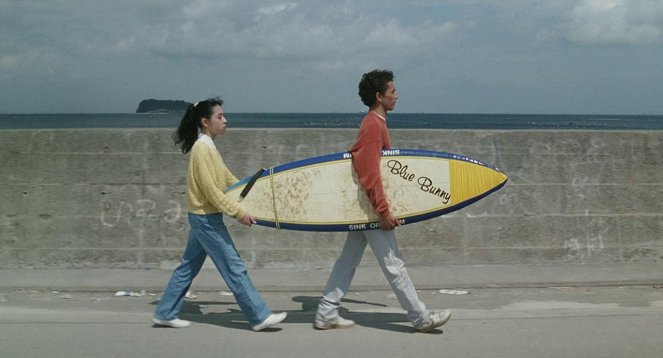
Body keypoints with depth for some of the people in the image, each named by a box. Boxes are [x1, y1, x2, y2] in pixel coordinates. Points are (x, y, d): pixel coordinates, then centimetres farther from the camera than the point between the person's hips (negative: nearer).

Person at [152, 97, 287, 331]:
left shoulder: (208, 147, 12)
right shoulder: (202, 149, -18)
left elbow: (228, 178, 18)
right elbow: (211, 190, -22)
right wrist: (238, 213, -22)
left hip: (202, 218, 10)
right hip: (207, 219, -10)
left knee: (188, 267, 15)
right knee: (234, 268, -4)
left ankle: (165, 313, 23)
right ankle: (259, 317, 2)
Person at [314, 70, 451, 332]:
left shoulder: (374, 123, 14)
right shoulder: (374, 125, -17)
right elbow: (371, 173, -23)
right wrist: (384, 211, -24)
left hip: (363, 207, 10)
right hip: (373, 206, -10)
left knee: (348, 260, 12)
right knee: (393, 264, -2)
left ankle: (326, 315, 16)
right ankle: (421, 318, 7)